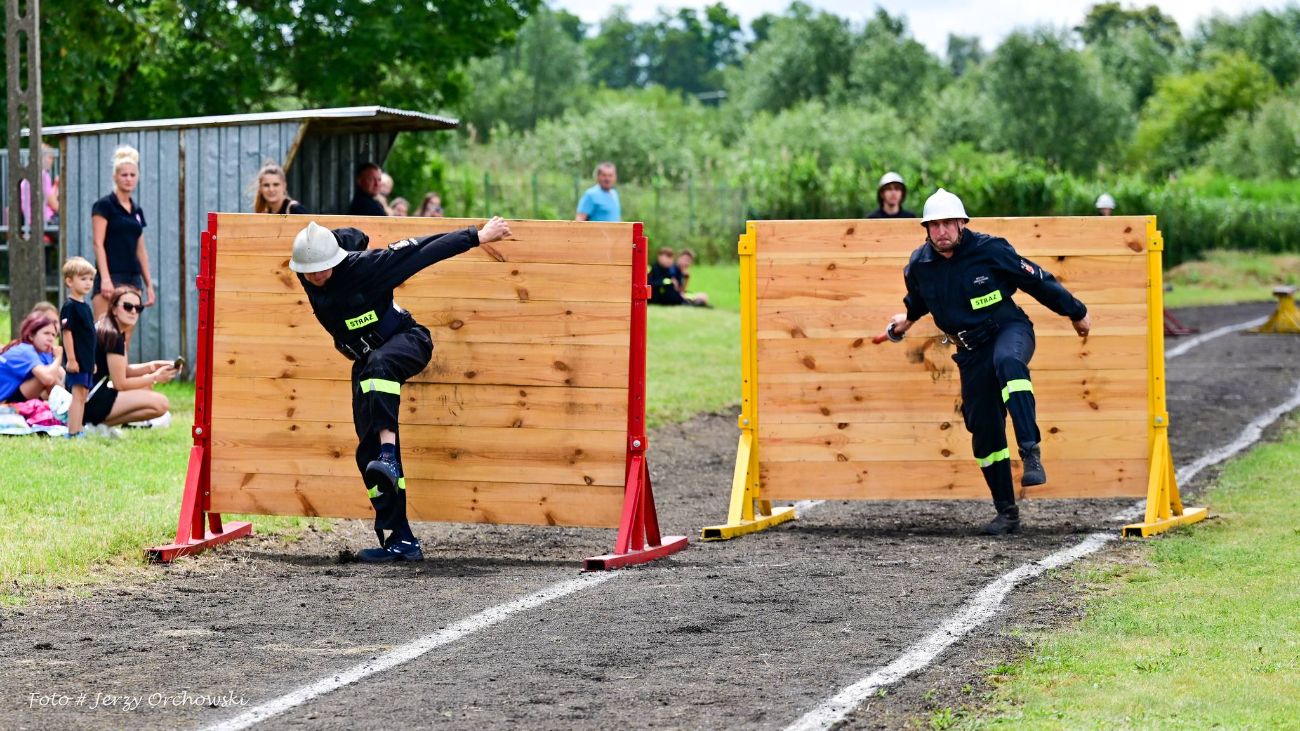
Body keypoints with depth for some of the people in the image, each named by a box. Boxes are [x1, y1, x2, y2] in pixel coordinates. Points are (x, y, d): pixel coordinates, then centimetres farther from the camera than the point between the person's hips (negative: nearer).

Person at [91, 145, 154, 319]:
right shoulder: (104, 206, -2)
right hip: (111, 277, -7)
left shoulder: (137, 210, 16)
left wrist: (149, 285, 16)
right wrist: (105, 278, -18)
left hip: (133, 278, 7)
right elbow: (98, 244, -9)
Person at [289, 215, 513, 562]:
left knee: (378, 363, -43)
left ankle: (388, 449, -50)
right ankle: (400, 540, -1)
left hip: (407, 341, -6)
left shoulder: (364, 266, -24)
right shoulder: (307, 278, -7)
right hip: (366, 362, 6)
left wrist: (478, 236, -14)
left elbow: (423, 250, -19)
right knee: (368, 452, -3)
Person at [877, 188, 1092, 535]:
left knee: (1008, 362, -40)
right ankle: (1007, 513, 16)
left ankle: (1031, 453, -47)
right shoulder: (919, 266, -2)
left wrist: (1075, 312, 5)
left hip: (1009, 331, -4)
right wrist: (907, 318, 14)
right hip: (972, 352, 4)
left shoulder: (989, 250, -14)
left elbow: (1037, 280, -2)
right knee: (984, 431, 3)